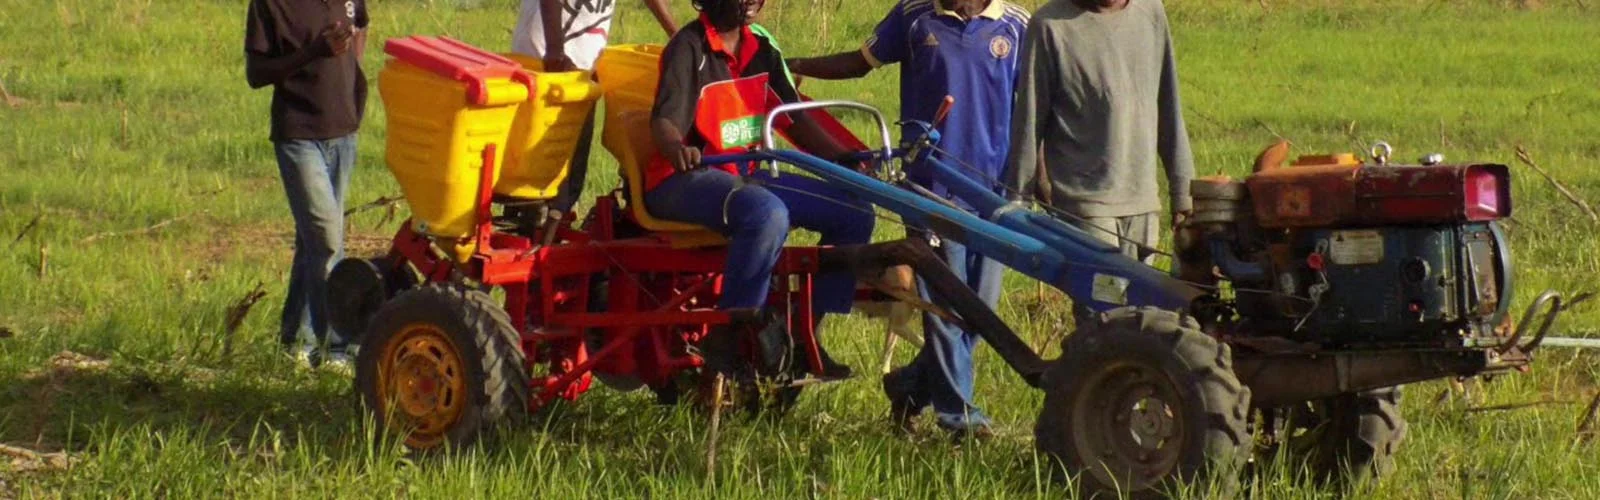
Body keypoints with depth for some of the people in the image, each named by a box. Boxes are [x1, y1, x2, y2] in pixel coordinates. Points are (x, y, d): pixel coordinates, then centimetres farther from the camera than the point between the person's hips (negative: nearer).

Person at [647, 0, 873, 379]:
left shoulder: (760, 48, 10)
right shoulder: (690, 48, -11)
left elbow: (796, 119, 11)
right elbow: (664, 122, -23)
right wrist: (679, 149, -46)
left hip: (744, 177, 8)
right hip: (684, 180, -8)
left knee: (855, 212, -4)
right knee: (767, 213, -38)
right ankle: (727, 340, -29)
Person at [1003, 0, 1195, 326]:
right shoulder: (1052, 26, -7)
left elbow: (1168, 111, 14)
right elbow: (1029, 122, -2)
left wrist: (1182, 190, 16)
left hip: (1144, 204, 5)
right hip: (1085, 206, -5)